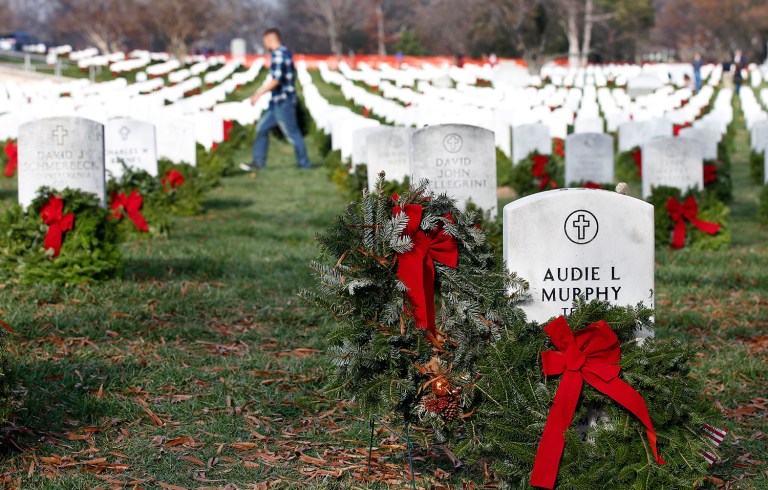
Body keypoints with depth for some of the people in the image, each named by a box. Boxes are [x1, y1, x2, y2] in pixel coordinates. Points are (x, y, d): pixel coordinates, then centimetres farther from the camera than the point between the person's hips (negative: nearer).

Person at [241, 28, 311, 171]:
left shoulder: (278, 54, -17)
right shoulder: (285, 52, 14)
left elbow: (276, 80, -24)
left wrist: (259, 94, -18)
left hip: (282, 102, -10)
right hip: (277, 102, 10)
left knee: (292, 133, -2)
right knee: (262, 128, 12)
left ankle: (304, 163, 7)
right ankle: (258, 162, 15)